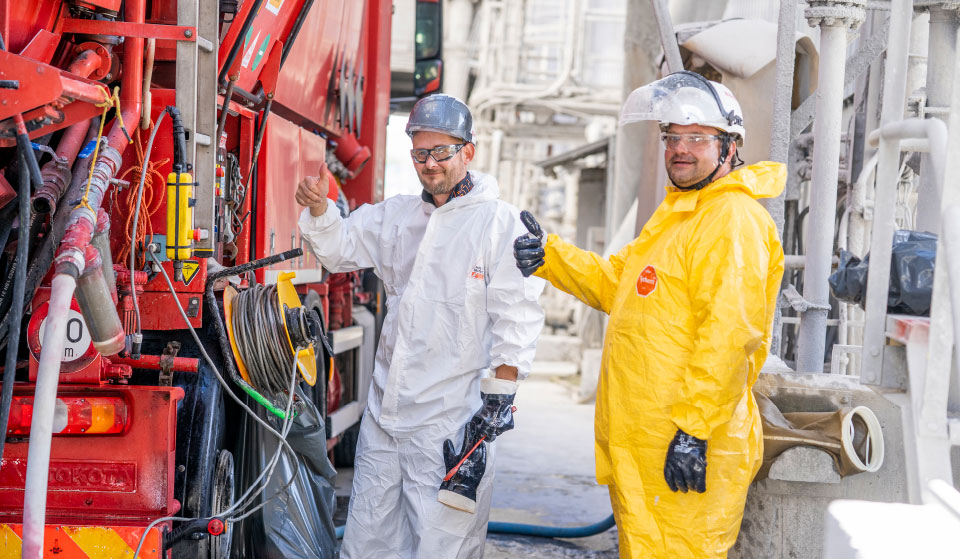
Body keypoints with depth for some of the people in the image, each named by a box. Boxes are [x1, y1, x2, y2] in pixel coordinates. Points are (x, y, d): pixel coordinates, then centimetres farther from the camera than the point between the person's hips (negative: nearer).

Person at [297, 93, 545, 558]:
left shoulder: (501, 223, -6)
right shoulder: (397, 216, 13)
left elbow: (517, 320, -10)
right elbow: (339, 248, 23)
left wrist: (497, 405, -13)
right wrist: (318, 210, 1)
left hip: (452, 420, -6)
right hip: (385, 412, 6)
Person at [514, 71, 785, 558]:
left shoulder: (734, 219, -13)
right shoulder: (675, 216, 20)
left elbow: (730, 334, -22)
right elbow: (615, 284, 26)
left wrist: (694, 430, -26)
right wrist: (550, 258, 11)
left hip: (685, 446, -10)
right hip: (639, 442, 10)